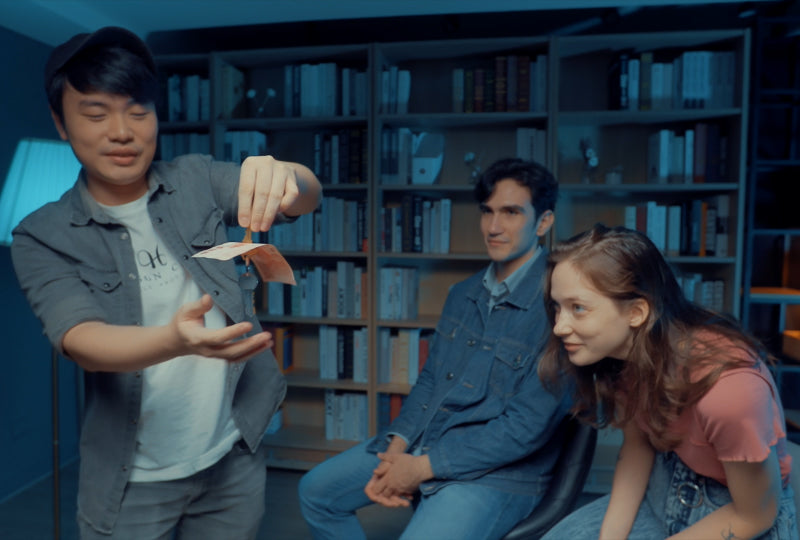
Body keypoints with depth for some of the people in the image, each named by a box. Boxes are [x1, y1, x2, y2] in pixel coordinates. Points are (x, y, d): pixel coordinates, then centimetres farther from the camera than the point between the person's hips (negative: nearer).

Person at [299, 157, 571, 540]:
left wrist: (421, 467, -18)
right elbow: (429, 381, 10)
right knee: (315, 491, 9)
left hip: (497, 472, -7)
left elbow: (527, 426, -21)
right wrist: (397, 445, -7)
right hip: (420, 442, 7)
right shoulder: (462, 295, 7)